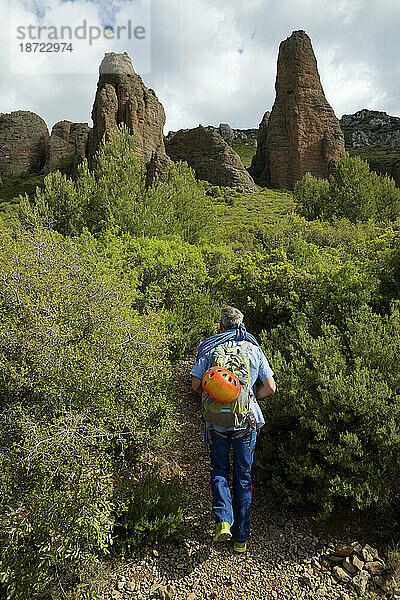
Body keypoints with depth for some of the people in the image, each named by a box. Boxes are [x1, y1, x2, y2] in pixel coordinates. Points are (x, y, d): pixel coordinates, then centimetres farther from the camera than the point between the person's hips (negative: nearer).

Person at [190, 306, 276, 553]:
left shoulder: (208, 348, -2)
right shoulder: (254, 348, 1)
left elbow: (196, 385, -5)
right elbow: (270, 387, 1)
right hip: (247, 420, 1)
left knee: (219, 471, 21)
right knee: (243, 476, 15)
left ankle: (223, 521, 4)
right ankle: (241, 538, 25)